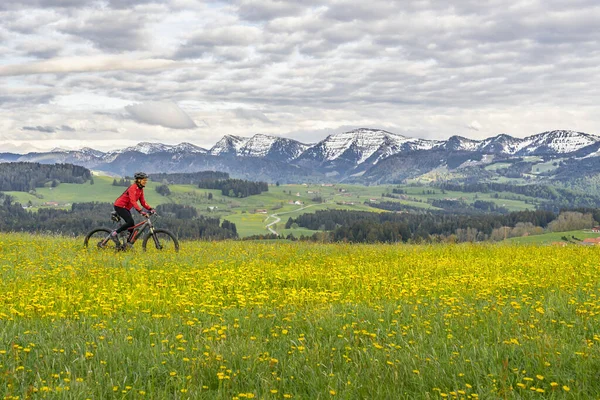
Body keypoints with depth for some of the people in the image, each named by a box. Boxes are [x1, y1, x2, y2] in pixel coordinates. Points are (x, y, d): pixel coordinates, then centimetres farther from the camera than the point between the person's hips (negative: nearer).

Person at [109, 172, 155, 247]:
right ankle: (114, 233, -11)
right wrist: (141, 211, -46)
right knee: (130, 222, -24)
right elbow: (133, 201, -35)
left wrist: (150, 209, -10)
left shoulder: (140, 189, 5)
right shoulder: (133, 188, -23)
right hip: (120, 206, -9)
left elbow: (143, 202, 5)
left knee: (132, 226, 2)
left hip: (126, 208, 9)